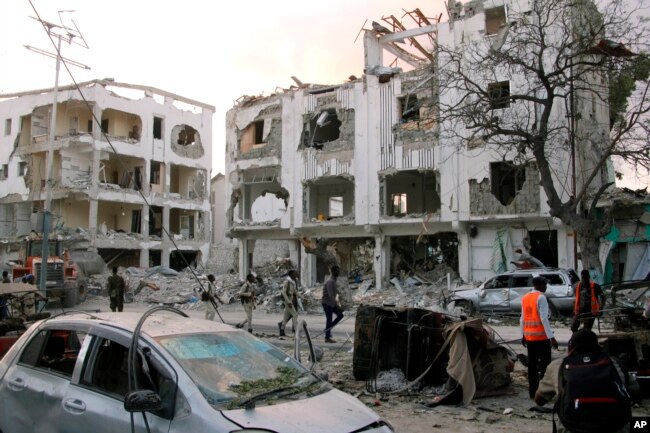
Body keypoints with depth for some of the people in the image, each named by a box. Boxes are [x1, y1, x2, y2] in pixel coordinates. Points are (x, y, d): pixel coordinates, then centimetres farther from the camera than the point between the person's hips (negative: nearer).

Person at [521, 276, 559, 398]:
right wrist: (551, 337, -18)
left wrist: (523, 335, 20)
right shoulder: (541, 297, -11)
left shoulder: (525, 298, 10)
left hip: (529, 336, 7)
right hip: (541, 336, -7)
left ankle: (532, 391, 17)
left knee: (532, 364, 12)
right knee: (545, 363, 0)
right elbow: (544, 318, -18)